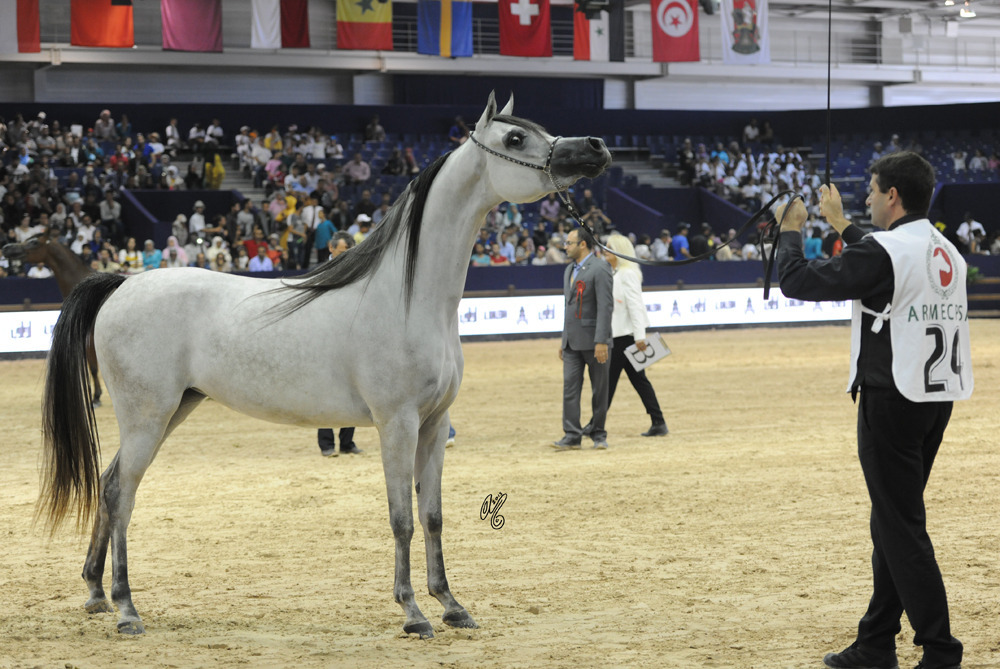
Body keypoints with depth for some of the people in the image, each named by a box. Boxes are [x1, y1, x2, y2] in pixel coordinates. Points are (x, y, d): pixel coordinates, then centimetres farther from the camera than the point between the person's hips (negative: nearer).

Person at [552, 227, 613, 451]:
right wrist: (564, 341, 19)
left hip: (593, 340, -7)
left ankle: (599, 435, 10)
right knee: (570, 387, -2)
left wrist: (601, 341, -22)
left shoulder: (599, 269, -10)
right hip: (572, 340, 7)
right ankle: (572, 436, -3)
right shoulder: (570, 270, 16)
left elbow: (605, 306, -16)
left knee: (599, 390, 2)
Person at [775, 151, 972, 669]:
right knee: (892, 522, 16)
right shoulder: (947, 253, 10)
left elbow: (797, 282, -13)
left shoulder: (884, 252, -16)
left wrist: (791, 232, 5)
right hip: (938, 399, 9)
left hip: (892, 402, -9)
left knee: (902, 529, -6)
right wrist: (841, 226, 39)